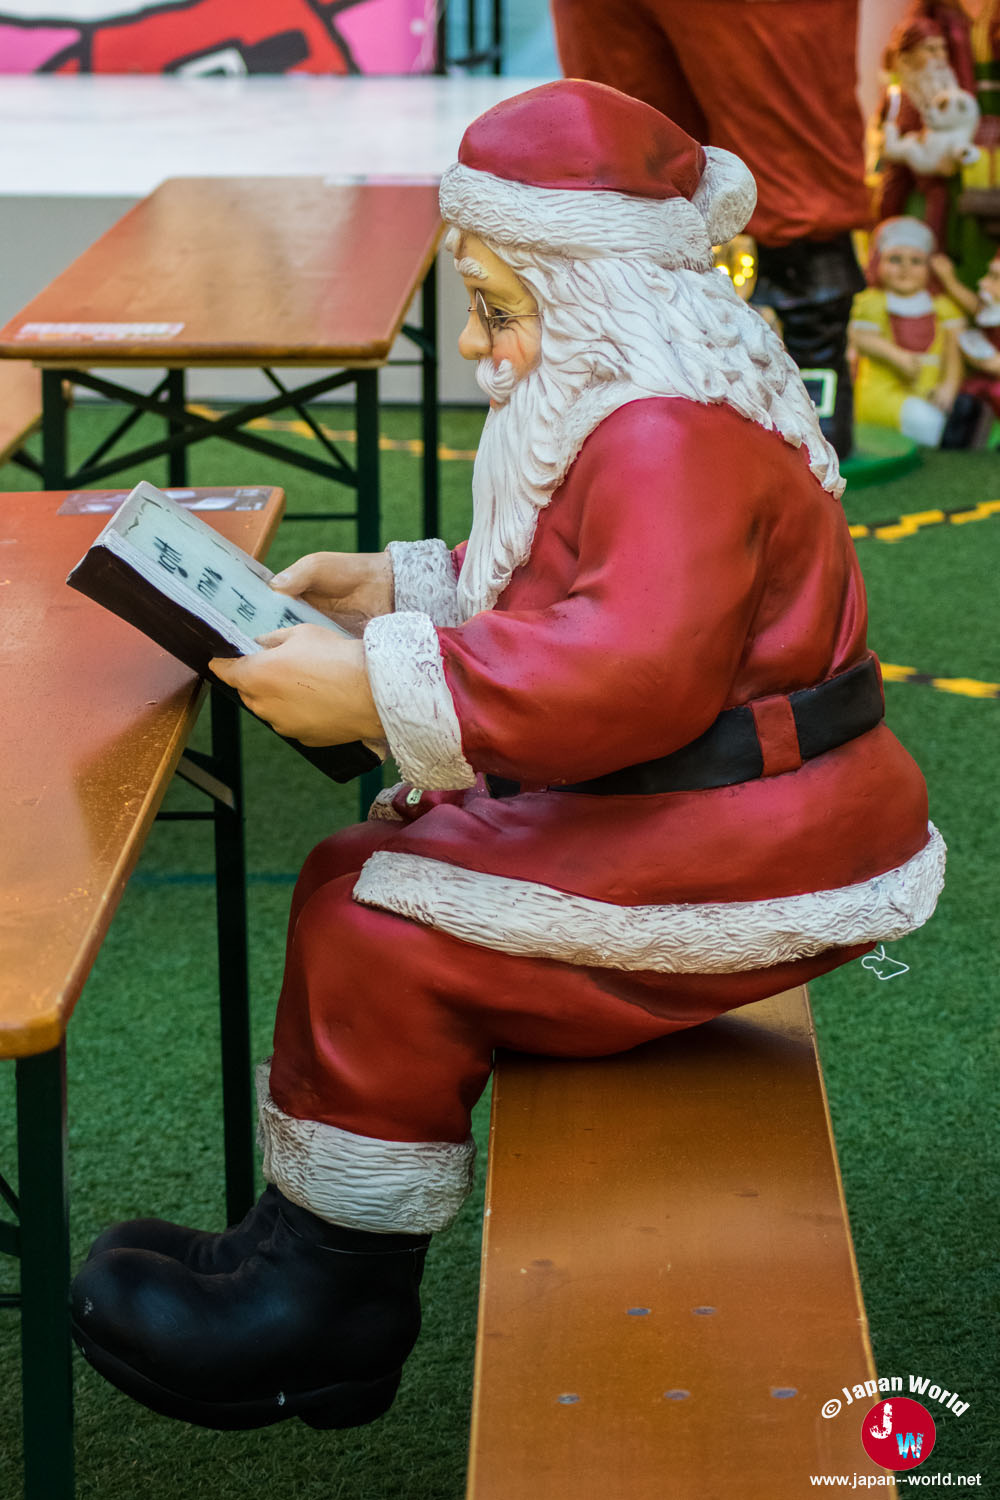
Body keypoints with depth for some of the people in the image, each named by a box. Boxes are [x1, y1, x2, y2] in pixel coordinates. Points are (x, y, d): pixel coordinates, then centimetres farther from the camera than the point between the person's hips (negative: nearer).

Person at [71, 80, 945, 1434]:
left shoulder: (671, 438, -22)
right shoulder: (631, 411, 13)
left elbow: (633, 665, -34)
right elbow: (565, 591, 28)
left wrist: (386, 690, -33)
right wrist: (402, 586, 14)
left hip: (749, 859, -11)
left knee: (378, 931, -15)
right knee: (365, 873, 10)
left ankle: (326, 1292, 1)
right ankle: (320, 1258, 12)